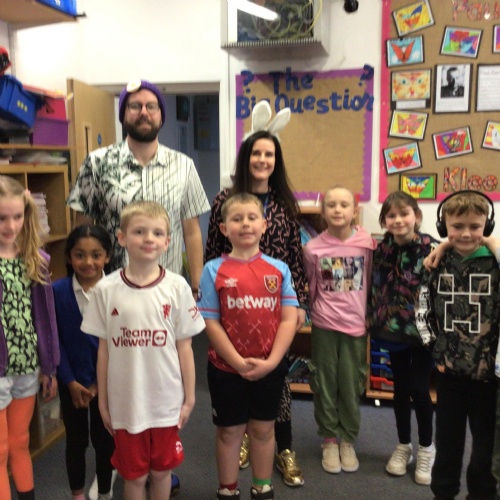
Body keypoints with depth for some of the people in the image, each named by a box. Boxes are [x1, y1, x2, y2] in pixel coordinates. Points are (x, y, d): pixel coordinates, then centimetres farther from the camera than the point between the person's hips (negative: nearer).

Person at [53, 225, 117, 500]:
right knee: (75, 439, 16)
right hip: (71, 381, 1)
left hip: (107, 381, -1)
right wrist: (70, 381, -9)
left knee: (104, 438, 14)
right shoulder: (57, 291, -11)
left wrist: (101, 382, -10)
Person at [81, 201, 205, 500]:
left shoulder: (177, 287, -9)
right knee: (134, 475, 16)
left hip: (167, 401, 0)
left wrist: (189, 398, 1)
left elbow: (184, 346, -3)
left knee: (162, 470, 18)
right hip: (125, 403, 0)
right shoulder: (106, 289, -7)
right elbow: (104, 350, 0)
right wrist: (103, 402, 4)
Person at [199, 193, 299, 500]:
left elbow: (289, 319, -4)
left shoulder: (279, 268, -1)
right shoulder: (214, 270, -6)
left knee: (263, 429, 17)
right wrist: (238, 362, -15)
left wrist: (271, 361, -14)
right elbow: (211, 323, -9)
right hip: (226, 368, -1)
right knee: (229, 431, 13)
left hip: (270, 368, 2)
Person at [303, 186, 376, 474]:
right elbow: (312, 288, 6)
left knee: (352, 384, 10)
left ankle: (348, 440, 29)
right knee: (325, 383, 10)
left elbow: (371, 282, 5)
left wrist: (370, 316, 9)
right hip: (324, 325, 0)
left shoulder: (367, 244, -6)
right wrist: (318, 311, 10)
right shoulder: (313, 248, -6)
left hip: (356, 324, 0)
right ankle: (329, 439, 28)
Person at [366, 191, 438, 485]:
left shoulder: (432, 249, -13)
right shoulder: (383, 250, 0)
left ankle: (427, 449, 24)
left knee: (419, 389, 1)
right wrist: (374, 322, 5)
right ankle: (403, 446, 30)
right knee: (400, 388, 13)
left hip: (423, 329, -4)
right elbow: (376, 289, 8)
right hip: (395, 329, 4)